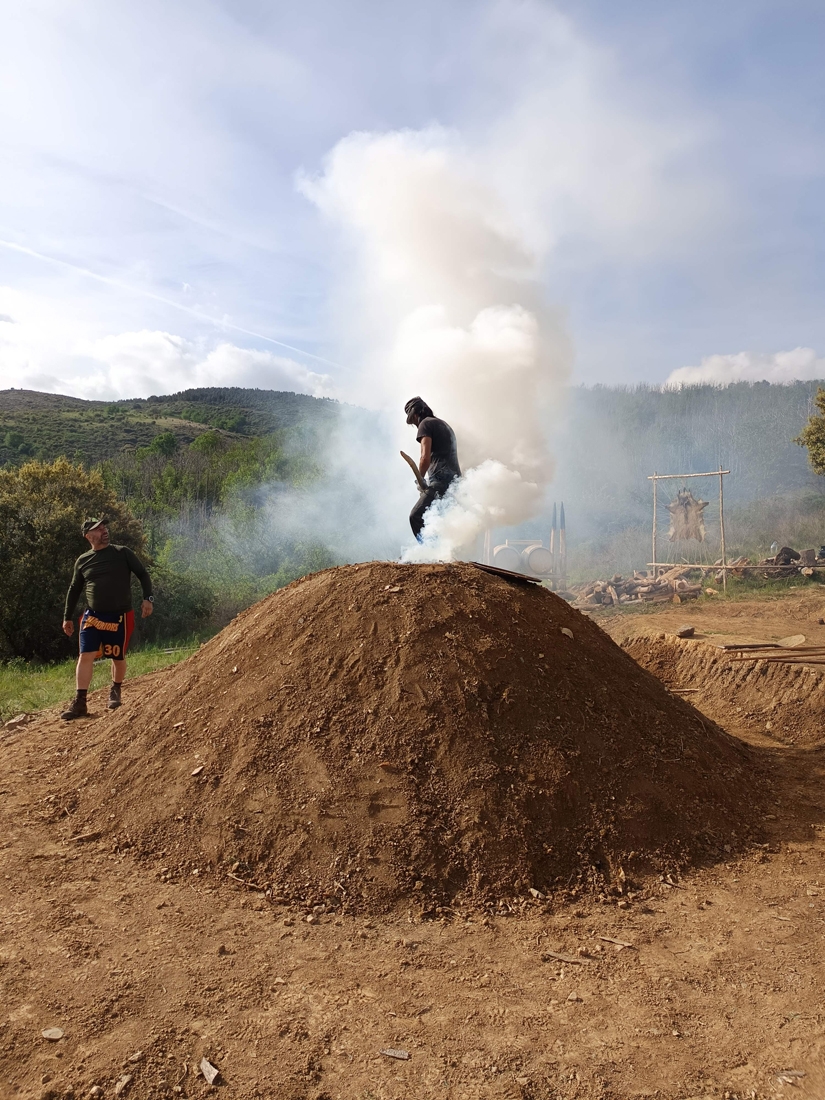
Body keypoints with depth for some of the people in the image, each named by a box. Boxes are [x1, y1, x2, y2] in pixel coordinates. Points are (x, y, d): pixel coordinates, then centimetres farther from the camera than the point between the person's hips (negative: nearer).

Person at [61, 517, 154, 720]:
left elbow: (143, 574, 1)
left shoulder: (123, 553, -3)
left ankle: (115, 691, 32)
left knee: (118, 657, 8)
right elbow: (74, 590, 14)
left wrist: (148, 598, -11)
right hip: (92, 616, 2)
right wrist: (67, 617, 15)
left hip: (119, 617, -2)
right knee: (86, 656, -7)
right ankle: (80, 702, -4)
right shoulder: (82, 561, 5)